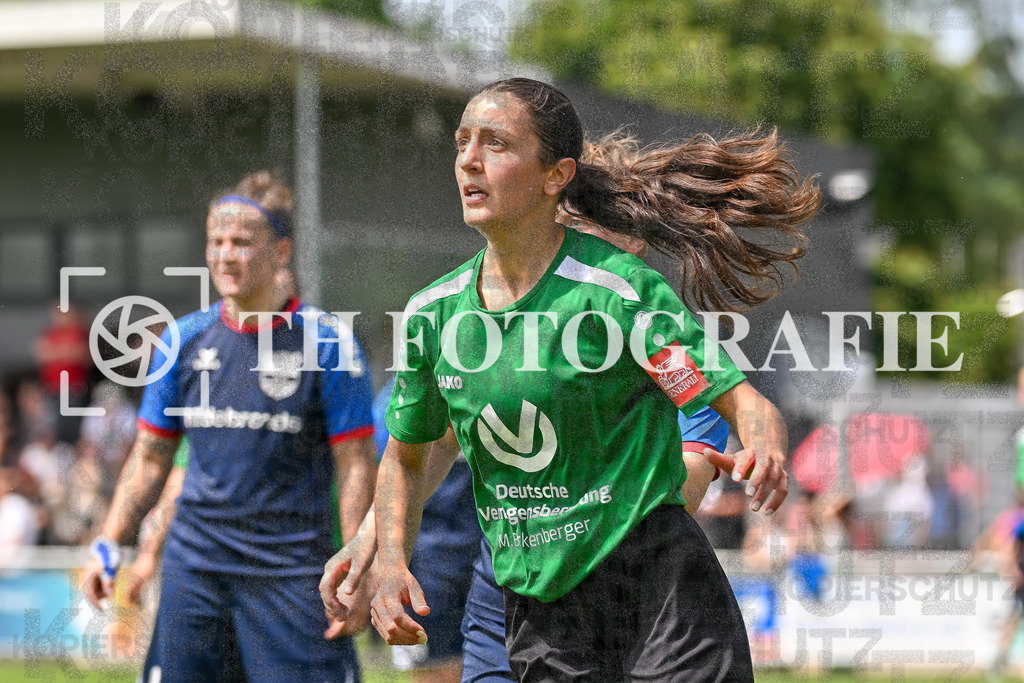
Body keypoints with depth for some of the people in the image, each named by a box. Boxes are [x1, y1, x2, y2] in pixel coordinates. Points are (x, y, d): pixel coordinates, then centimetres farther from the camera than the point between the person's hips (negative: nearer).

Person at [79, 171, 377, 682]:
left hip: (290, 571, -4)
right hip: (194, 568, 4)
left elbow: (356, 466, -5)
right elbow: (150, 457, 16)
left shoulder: (325, 343, -4)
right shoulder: (184, 341, 9)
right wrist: (109, 547, 8)